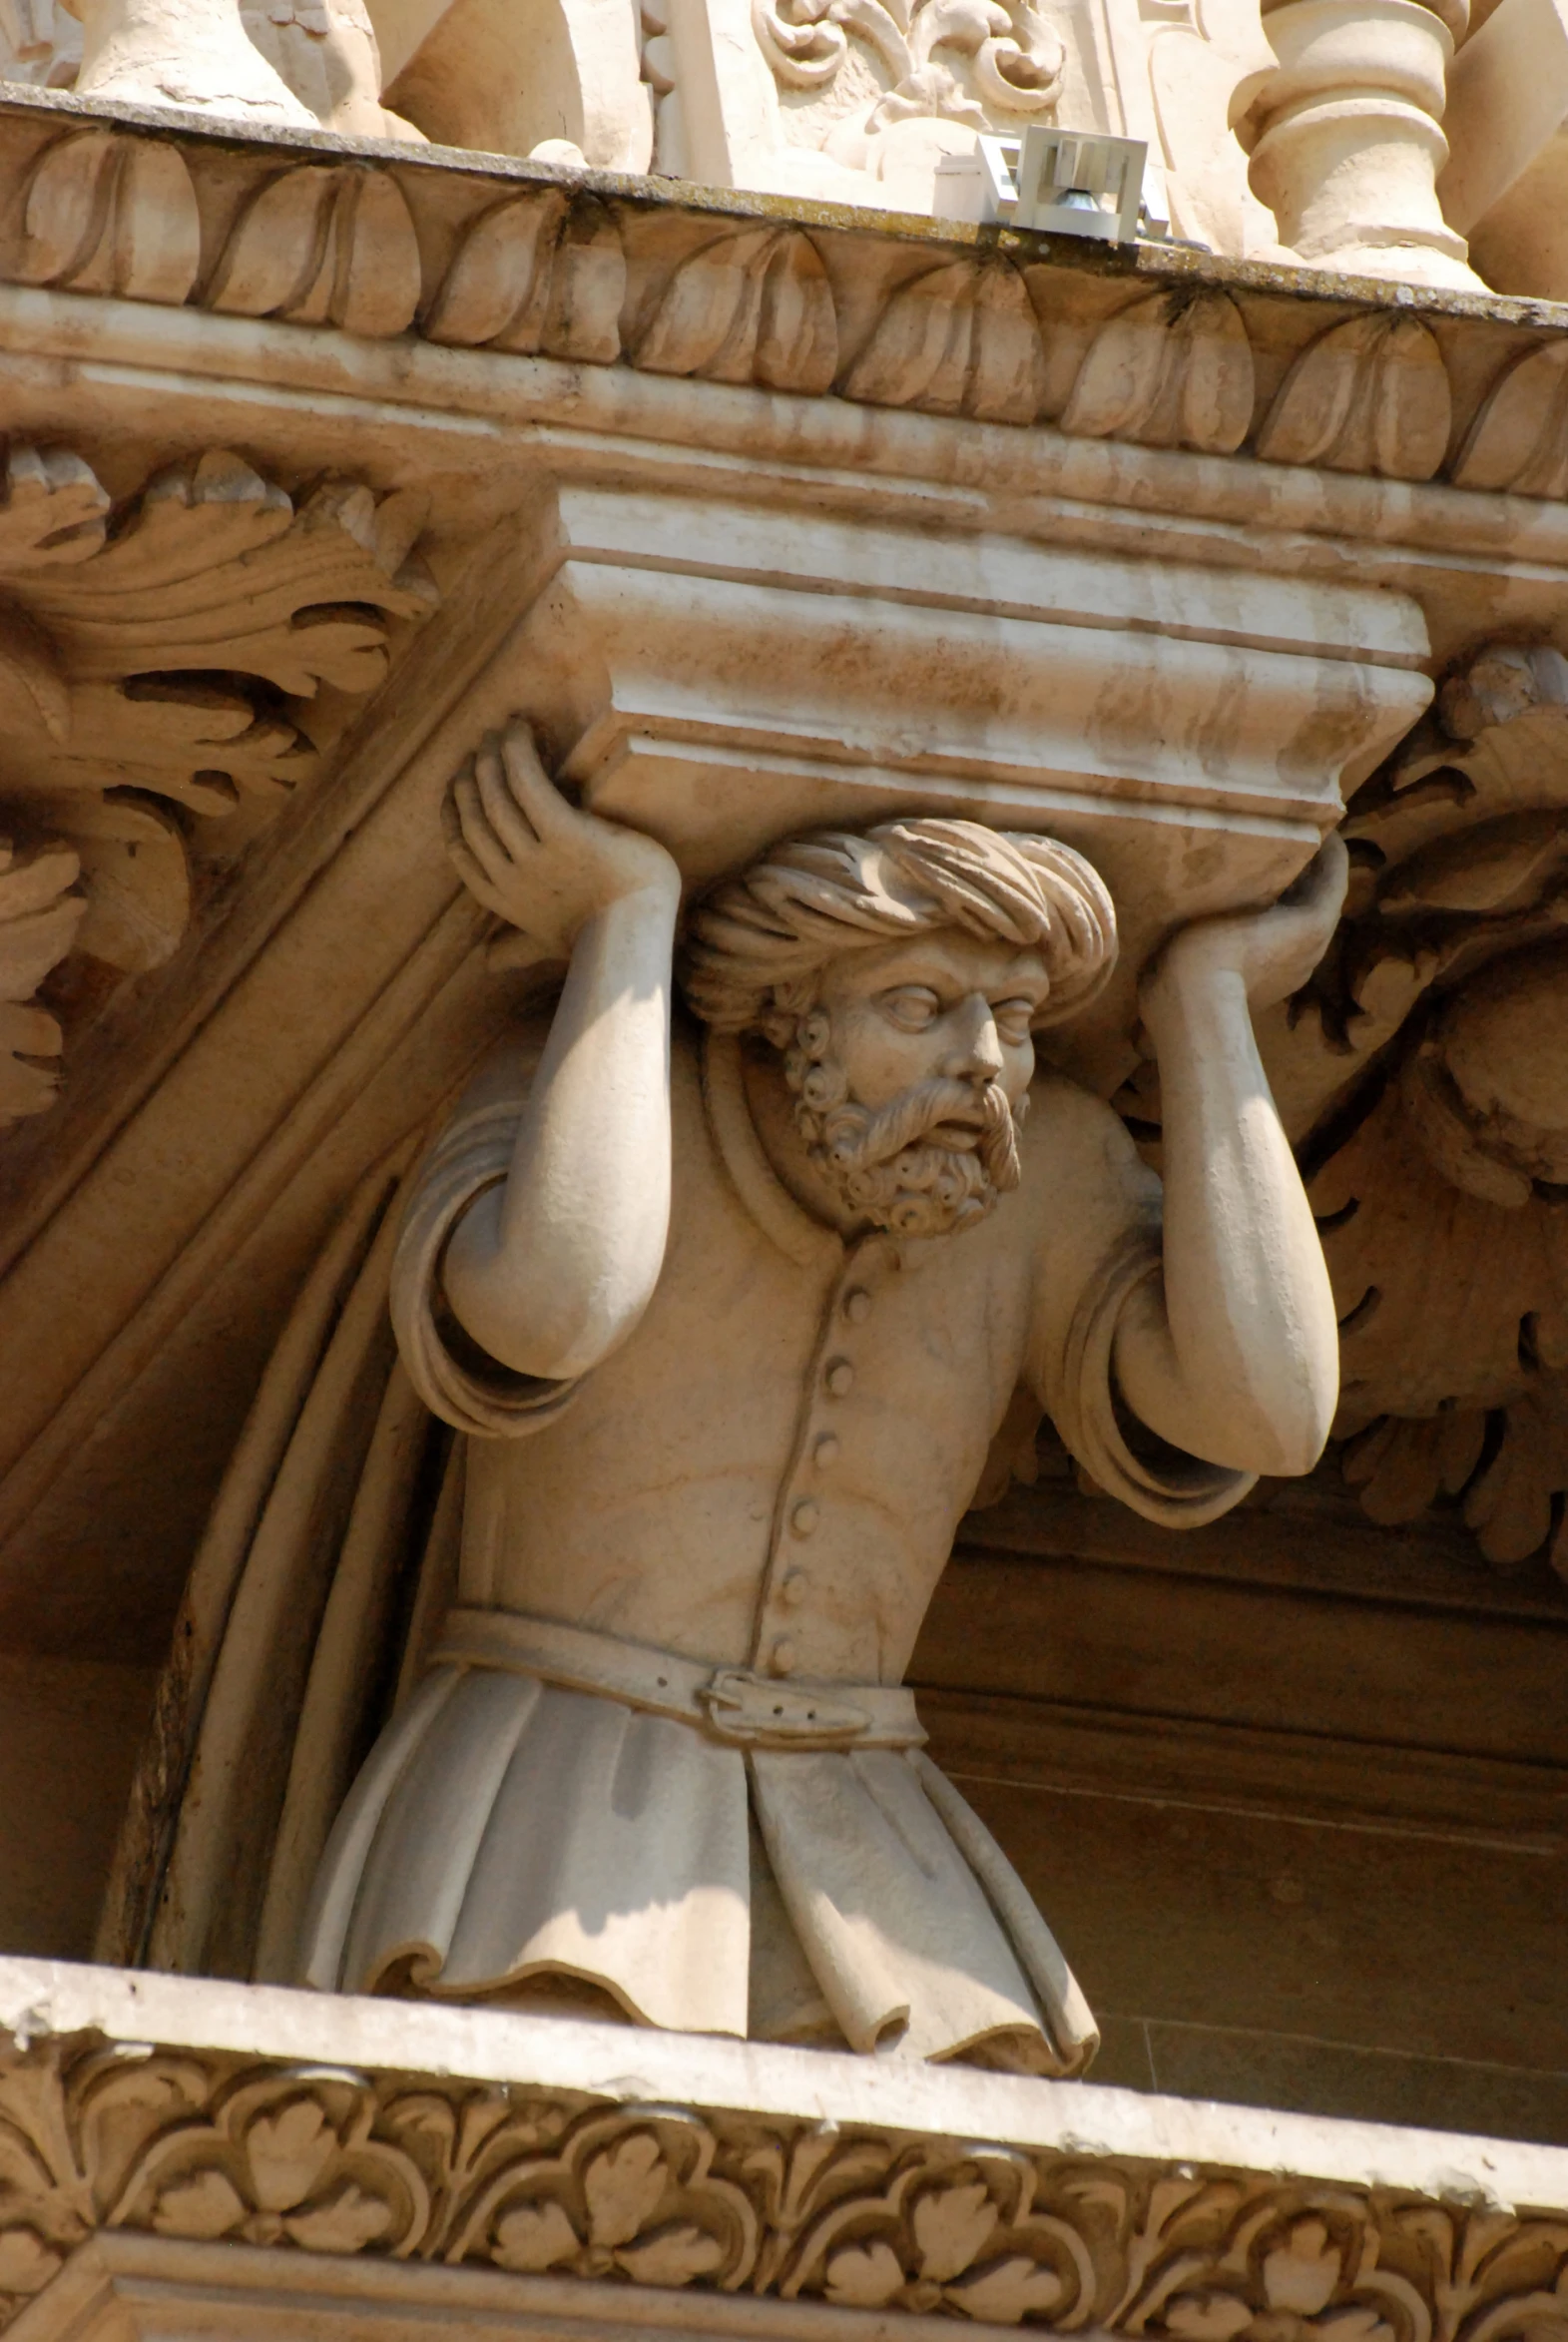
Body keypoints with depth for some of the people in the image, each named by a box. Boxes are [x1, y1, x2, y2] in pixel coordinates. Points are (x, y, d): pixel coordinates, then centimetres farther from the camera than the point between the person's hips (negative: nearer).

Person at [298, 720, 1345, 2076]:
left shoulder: (1046, 1166, 3)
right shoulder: (570, 1096, -8)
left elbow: (1258, 1415, -12)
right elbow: (539, 1313, -31)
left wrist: (1206, 1004, -7)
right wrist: (622, 924, -20)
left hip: (839, 1868, 4)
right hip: (539, 1859, -4)